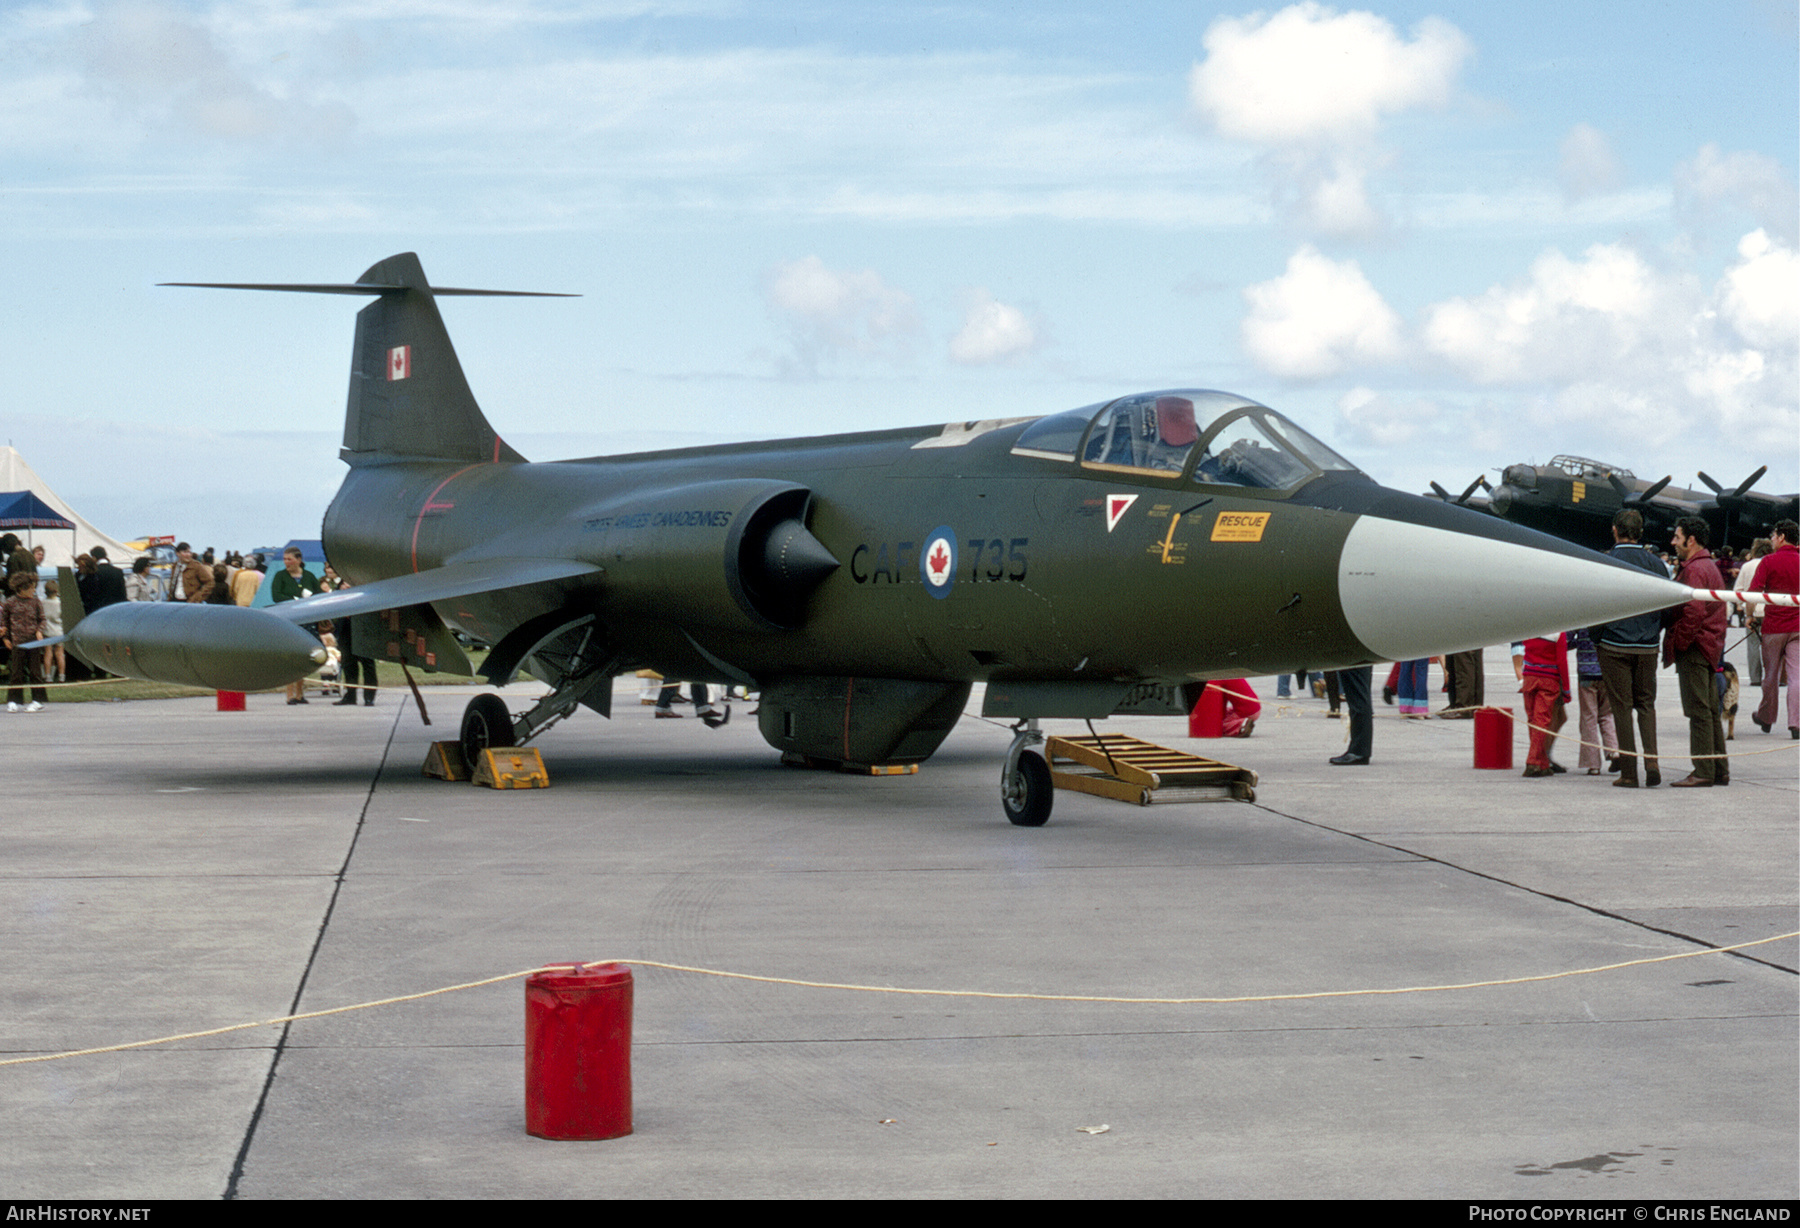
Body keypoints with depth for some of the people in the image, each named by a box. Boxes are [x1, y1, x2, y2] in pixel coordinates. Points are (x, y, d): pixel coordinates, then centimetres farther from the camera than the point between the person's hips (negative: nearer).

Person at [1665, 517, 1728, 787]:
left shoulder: (1695, 570, -15)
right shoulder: (1709, 566, 19)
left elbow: (1694, 613, -23)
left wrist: (1678, 643, -16)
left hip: (1694, 647, -10)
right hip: (1710, 647, 10)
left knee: (1699, 711, -8)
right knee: (1711, 710, 12)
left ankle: (1703, 772, -8)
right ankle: (1719, 769, 15)